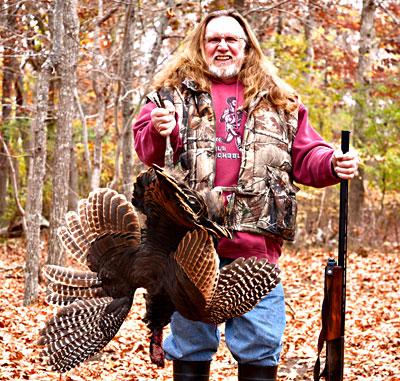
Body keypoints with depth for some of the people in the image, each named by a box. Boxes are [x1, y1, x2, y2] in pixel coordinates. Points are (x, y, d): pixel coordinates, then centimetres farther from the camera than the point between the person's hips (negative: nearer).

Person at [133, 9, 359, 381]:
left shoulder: (279, 103, 16)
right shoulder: (174, 92, 10)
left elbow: (306, 157, 16)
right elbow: (146, 148, 2)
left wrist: (332, 164, -6)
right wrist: (159, 133, -20)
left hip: (256, 243, 1)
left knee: (260, 348, 4)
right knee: (190, 345, 8)